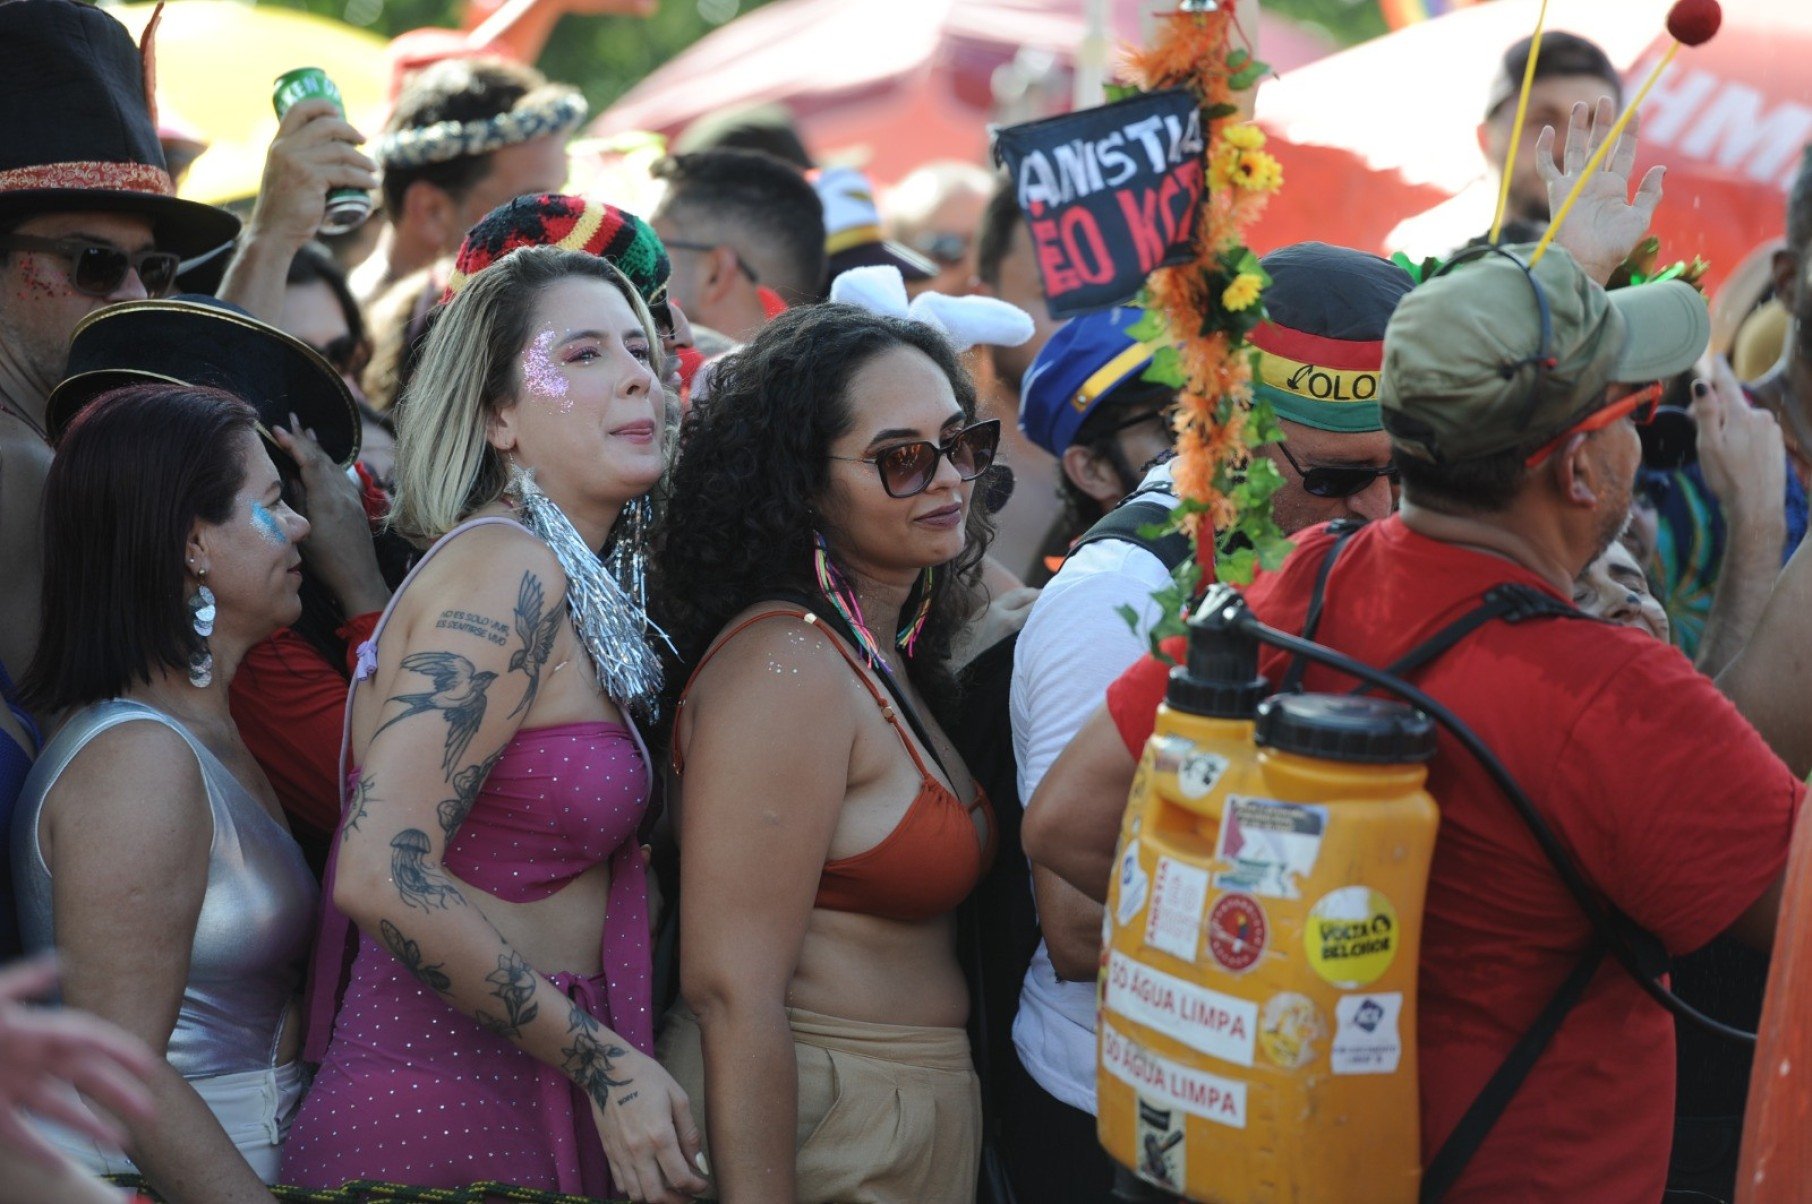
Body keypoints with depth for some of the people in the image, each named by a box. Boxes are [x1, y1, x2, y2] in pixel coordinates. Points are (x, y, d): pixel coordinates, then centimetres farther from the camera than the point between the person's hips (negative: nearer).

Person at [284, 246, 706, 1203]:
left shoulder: (576, 590, 12)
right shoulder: (504, 569, -14)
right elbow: (382, 874, -22)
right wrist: (604, 1062, -18)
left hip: (527, 1103, 8)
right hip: (446, 1122, -8)